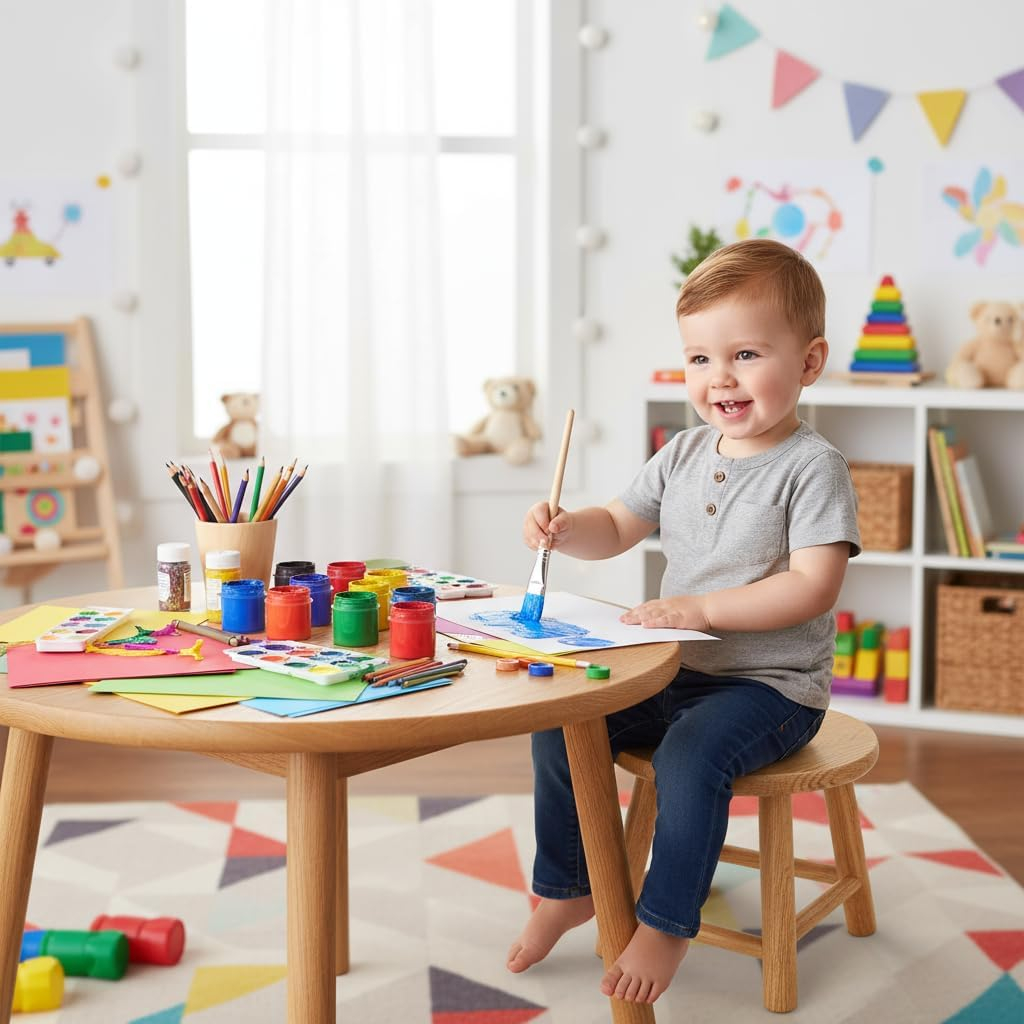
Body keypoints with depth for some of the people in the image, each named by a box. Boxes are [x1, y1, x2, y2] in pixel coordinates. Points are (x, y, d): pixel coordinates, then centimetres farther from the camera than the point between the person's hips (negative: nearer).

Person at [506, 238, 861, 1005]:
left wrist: (700, 608, -28)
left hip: (770, 684, -7)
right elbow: (617, 528, 15)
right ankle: (566, 890, 16)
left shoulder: (812, 467, -14)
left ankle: (666, 925, -11)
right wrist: (562, 529, -8)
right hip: (674, 672, 7)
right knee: (557, 723, -3)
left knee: (692, 751, -32)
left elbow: (813, 588, -23)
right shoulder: (685, 455, 6)